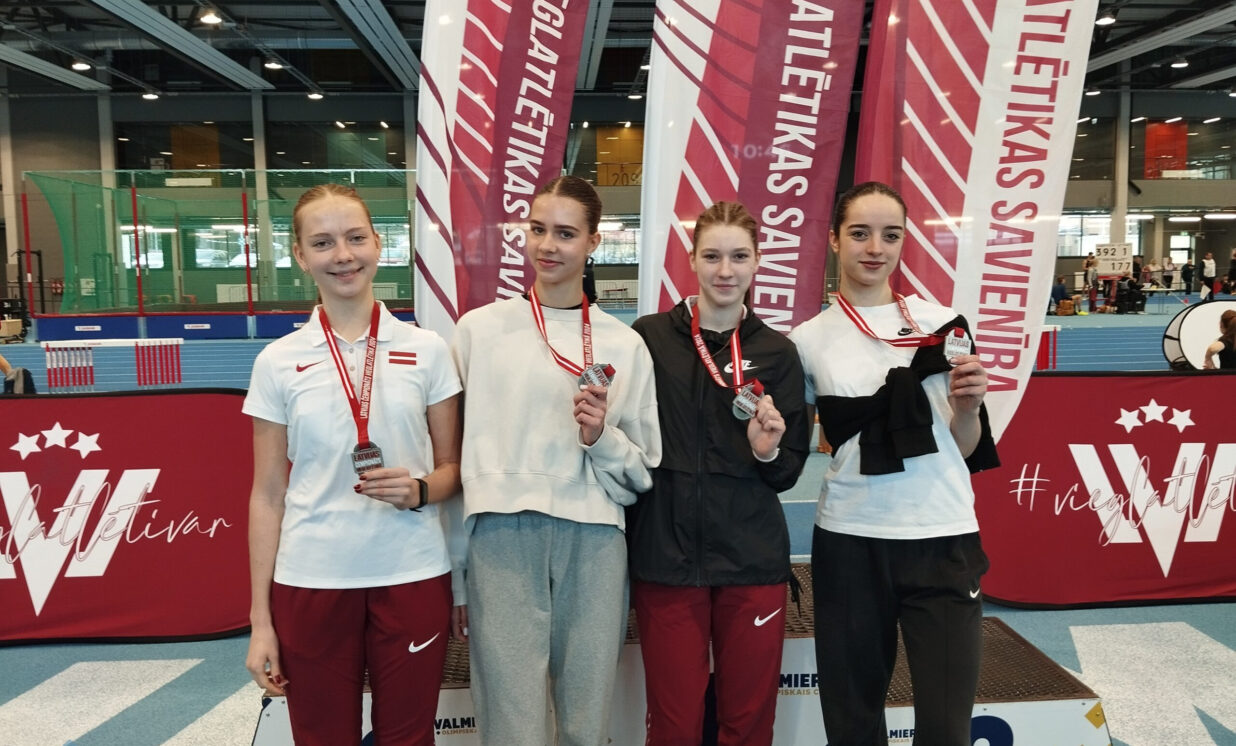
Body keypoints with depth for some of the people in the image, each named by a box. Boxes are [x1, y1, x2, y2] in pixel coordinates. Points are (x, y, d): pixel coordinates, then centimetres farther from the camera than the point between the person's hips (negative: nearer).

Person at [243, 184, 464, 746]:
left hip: (413, 576, 0)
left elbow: (453, 469, 6)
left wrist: (420, 490, -16)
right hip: (311, 582, 0)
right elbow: (267, 495, 2)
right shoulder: (278, 362, -1)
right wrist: (260, 618, 1)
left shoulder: (427, 350, 0)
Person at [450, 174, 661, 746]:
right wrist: (457, 578, 8)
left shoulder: (625, 346, 6)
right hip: (503, 538, -1)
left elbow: (643, 473, 10)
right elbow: (457, 448, 8)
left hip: (593, 543, 1)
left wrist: (601, 438, -10)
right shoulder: (480, 328, 5)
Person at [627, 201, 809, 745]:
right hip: (665, 558, -1)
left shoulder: (777, 352, 5)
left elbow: (788, 473, 6)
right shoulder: (649, 338, -1)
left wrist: (768, 451, -13)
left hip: (753, 561, 2)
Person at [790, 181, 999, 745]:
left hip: (944, 539, 0)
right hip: (849, 543, 0)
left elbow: (966, 450, 9)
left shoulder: (942, 323, 5)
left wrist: (968, 408, -10)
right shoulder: (809, 339, 2)